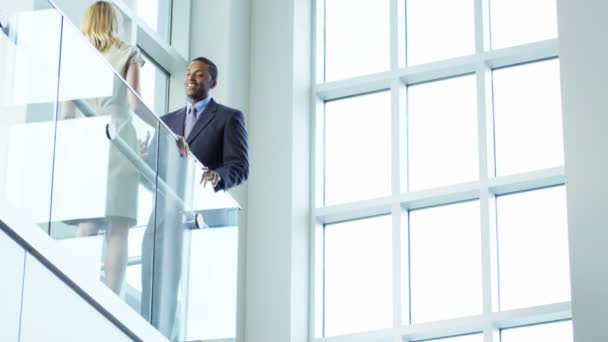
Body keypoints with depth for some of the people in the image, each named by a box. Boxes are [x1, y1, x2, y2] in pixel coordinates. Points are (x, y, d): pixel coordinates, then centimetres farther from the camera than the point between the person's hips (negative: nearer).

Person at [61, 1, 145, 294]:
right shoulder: (128, 54, 10)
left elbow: (66, 112, 11)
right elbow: (134, 103, 0)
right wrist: (136, 71, 14)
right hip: (119, 141, -2)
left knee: (85, 228, -1)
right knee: (117, 230, -6)